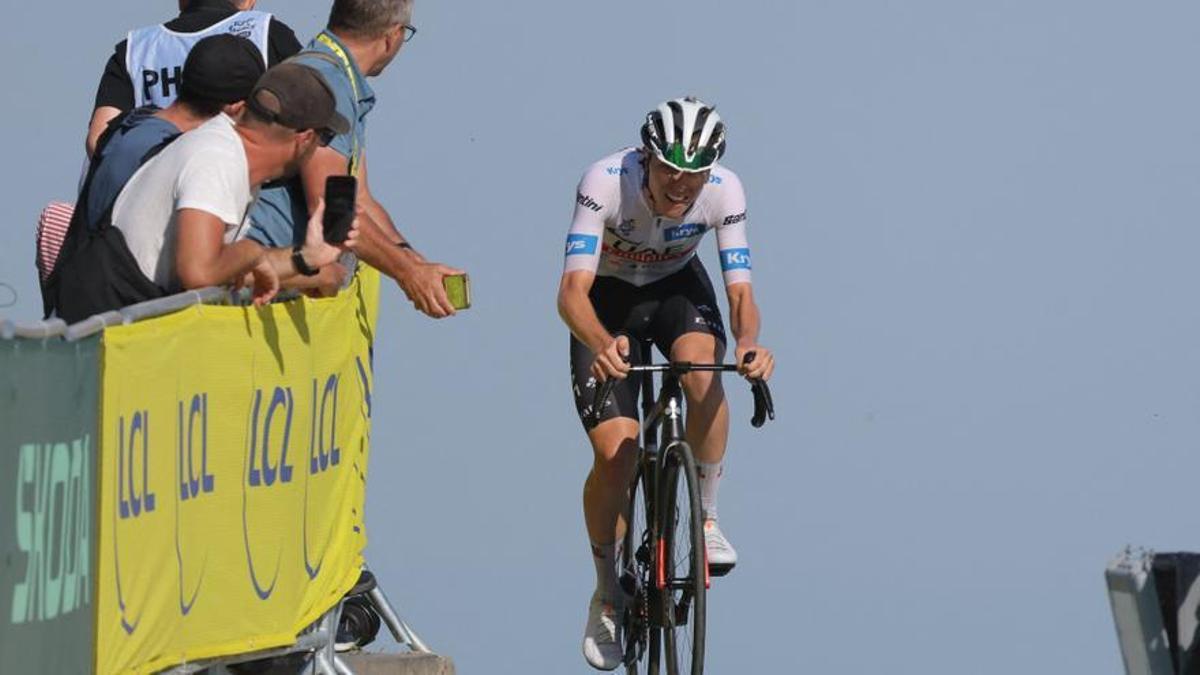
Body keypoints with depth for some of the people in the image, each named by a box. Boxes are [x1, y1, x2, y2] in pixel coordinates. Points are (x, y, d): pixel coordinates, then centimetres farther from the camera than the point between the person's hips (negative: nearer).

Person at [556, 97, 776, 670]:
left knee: (704, 371, -34)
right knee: (614, 454, -15)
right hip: (607, 299, -1)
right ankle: (607, 596, 8)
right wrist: (601, 344, -60)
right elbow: (572, 291, -39)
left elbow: (740, 292, -25)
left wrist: (748, 341, -48)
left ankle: (706, 519, -15)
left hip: (678, 288, 1)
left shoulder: (724, 191, -27)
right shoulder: (606, 182, -34)